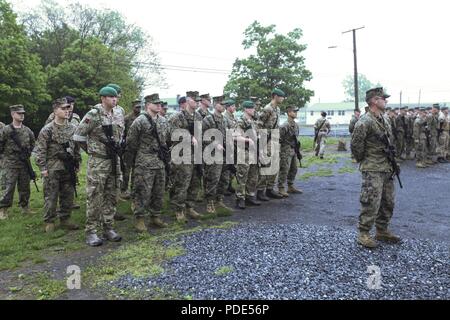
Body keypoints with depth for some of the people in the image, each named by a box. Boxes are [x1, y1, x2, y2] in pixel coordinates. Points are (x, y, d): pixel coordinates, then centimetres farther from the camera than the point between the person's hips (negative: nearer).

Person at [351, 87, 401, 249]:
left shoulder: (385, 119, 12)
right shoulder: (364, 122, -17)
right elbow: (356, 145, -15)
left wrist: (392, 162, 15)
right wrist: (363, 160, -3)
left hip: (387, 168, 9)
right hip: (372, 170, -9)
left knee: (388, 202, 14)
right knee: (371, 203, -7)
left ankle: (382, 231, 28)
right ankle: (363, 234, 6)